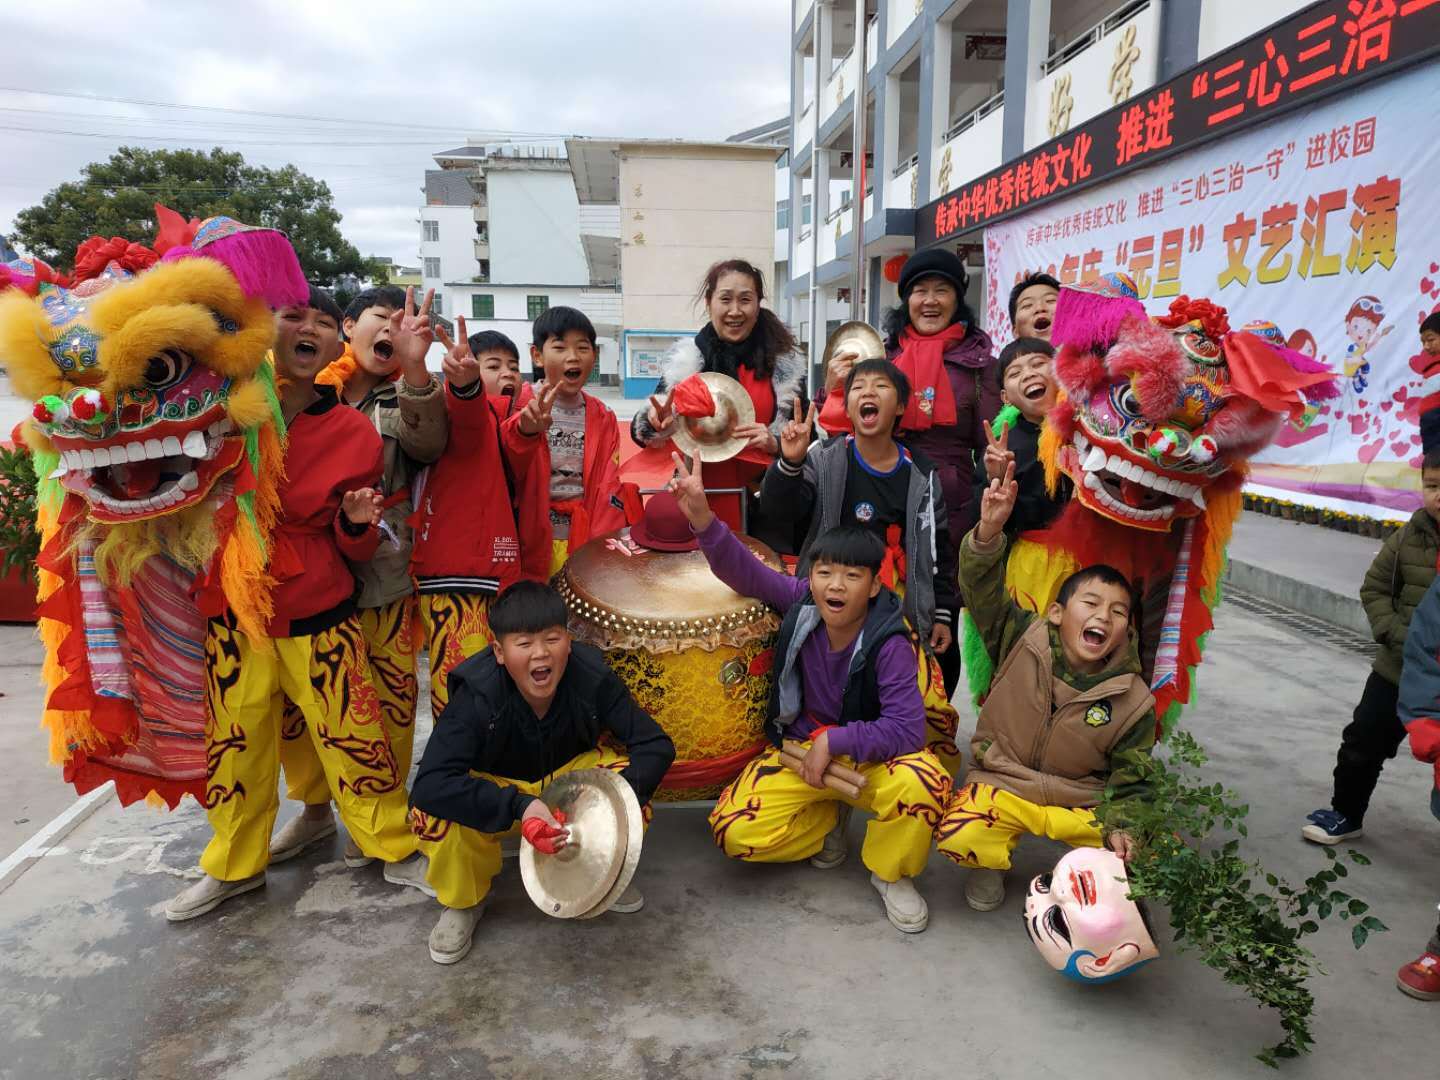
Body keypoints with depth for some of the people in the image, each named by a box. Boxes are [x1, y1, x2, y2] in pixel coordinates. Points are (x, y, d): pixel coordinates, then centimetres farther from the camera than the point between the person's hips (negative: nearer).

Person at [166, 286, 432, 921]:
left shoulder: (355, 433, -5)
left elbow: (355, 549, 1)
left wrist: (357, 523, -20)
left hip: (320, 616, -1)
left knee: (353, 736, 4)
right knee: (234, 744, 14)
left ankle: (394, 848, 25)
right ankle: (234, 866, 36)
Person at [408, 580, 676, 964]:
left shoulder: (593, 679, -25)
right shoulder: (477, 695, -30)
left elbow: (657, 745, -22)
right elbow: (430, 784, -39)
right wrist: (519, 807, -48)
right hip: (496, 788, -1)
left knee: (632, 775, -28)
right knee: (432, 813, -33)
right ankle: (465, 899, 1)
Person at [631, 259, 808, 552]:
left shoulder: (785, 362, 1)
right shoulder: (684, 360, 1)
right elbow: (643, 432, 3)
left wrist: (775, 442, -13)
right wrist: (654, 422, -18)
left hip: (763, 507, 0)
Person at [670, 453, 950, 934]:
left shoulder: (889, 644, -23)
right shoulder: (801, 602, -13)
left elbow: (907, 728, -28)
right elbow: (744, 570, -16)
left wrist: (833, 741, -27)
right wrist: (701, 516, -31)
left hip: (870, 754, -2)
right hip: (801, 748, 3)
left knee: (923, 783, -36)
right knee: (734, 832, -18)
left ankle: (891, 874, -2)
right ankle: (825, 817, 14)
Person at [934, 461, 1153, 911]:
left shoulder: (1133, 702, -7)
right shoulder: (1022, 641, -10)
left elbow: (1129, 784, -1)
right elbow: (982, 587, -19)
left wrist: (1121, 828, -21)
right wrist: (989, 531, -37)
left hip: (1082, 805, 2)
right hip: (1000, 785, -1)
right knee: (958, 837, -30)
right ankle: (993, 862, 9)